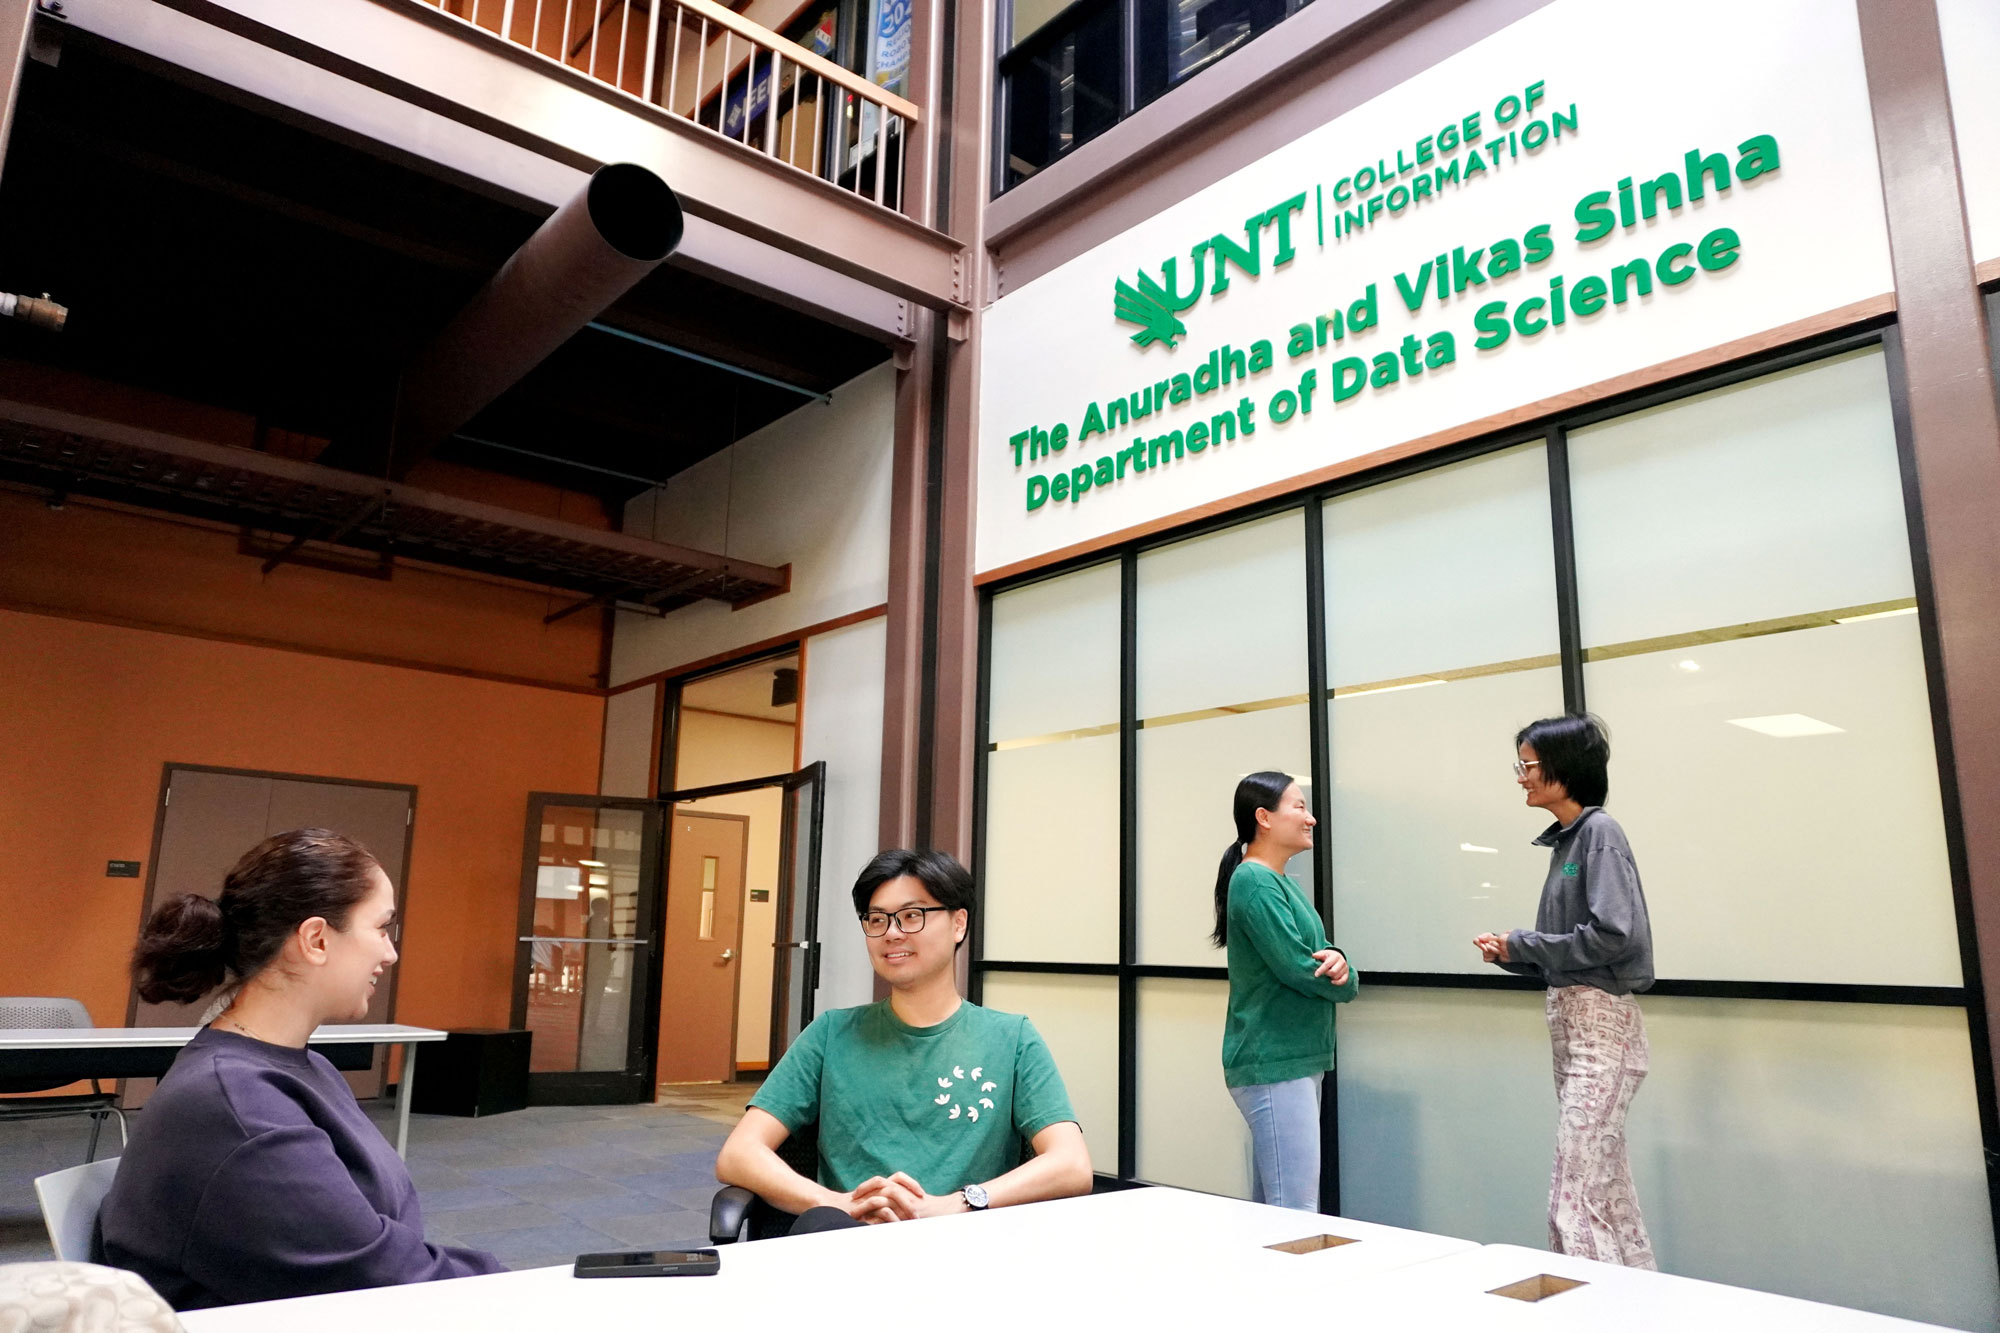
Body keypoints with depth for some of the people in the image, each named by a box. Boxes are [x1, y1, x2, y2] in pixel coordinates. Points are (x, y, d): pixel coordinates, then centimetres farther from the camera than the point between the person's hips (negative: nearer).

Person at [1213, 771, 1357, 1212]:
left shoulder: (1281, 882, 16)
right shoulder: (1255, 882, -13)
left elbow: (1317, 956, 13)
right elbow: (1296, 968, -19)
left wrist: (1339, 964, -10)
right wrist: (1343, 979, 0)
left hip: (1296, 1061, 10)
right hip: (1274, 1064, -10)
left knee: (1270, 1207, 13)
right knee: (1297, 1214, -9)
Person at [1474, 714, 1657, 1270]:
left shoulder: (1599, 832, -12)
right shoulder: (1566, 838, 14)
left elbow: (1614, 933, -22)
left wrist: (1524, 943, -13)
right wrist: (1510, 954, 3)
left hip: (1601, 1021, -10)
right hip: (1572, 1020, 10)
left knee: (1574, 1202, -9)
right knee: (1610, 1193, 16)